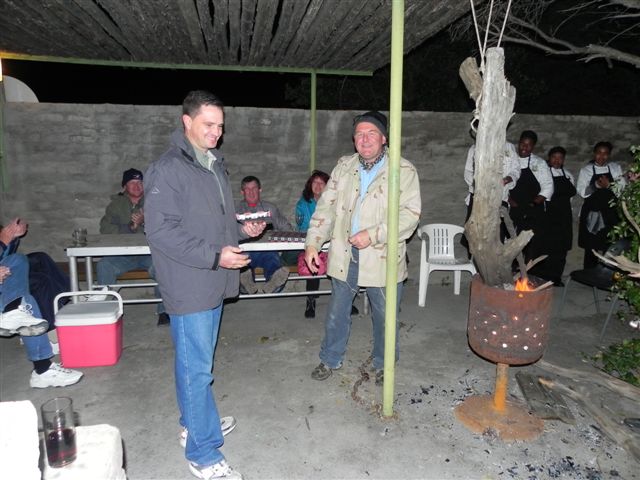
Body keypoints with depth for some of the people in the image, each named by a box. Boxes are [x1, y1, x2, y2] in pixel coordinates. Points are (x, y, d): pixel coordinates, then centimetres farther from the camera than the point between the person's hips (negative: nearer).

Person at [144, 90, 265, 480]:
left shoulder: (215, 165, 14)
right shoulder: (168, 169, -14)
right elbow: (160, 230, -20)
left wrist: (242, 229, 5)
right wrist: (215, 256, -22)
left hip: (214, 283, 9)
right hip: (189, 284, -8)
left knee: (199, 359, 21)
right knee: (196, 367, -1)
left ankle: (194, 421, 40)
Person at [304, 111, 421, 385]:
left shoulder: (403, 170, -7)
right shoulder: (343, 167, 6)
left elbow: (409, 214, -14)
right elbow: (326, 206, 5)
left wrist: (373, 235, -22)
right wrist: (313, 242, -3)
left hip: (382, 257, -3)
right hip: (344, 255, 3)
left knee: (385, 316, 13)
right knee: (337, 311, 17)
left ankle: (383, 364, 36)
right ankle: (330, 359, 38)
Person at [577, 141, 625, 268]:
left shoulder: (616, 168, 5)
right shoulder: (586, 170, 1)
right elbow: (582, 192, -5)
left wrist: (609, 185, -21)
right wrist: (597, 185, -21)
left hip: (611, 213, 1)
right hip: (592, 213, -1)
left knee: (610, 245, 2)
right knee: (591, 245, 3)